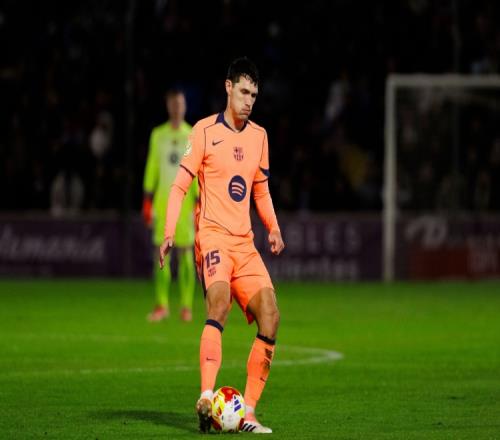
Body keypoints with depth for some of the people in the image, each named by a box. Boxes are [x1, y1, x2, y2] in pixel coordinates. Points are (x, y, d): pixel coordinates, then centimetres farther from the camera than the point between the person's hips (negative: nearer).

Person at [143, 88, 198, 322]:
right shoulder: (158, 135, 9)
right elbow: (151, 168, 11)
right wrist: (147, 201, 6)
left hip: (185, 201, -2)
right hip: (162, 201, 2)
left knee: (185, 253, -2)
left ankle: (186, 306, 3)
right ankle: (161, 305, 3)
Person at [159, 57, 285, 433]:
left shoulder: (259, 136, 15)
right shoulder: (205, 131, -1)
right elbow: (180, 185, -2)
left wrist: (273, 228, 6)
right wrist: (169, 233, -14)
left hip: (245, 242, 6)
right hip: (213, 235, -6)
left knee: (270, 315, -7)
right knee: (219, 302, -30)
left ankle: (248, 412, -2)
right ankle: (207, 397, -40)